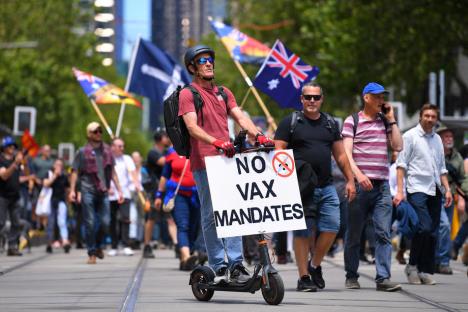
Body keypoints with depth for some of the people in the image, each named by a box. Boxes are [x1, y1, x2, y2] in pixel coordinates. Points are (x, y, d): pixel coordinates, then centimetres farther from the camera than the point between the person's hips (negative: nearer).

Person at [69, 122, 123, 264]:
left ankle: (98, 246, 23)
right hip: (88, 191, -3)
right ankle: (92, 253, 6)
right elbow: (75, 172, 1)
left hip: (103, 192, 3)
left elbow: (112, 172, 17)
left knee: (105, 222, -2)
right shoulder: (83, 152, 1)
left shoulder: (107, 150, 12)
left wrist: (119, 190, 13)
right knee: (90, 223, -2)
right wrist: (72, 190, -10)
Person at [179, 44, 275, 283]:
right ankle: (218, 266, 2)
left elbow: (240, 117, 8)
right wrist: (216, 142, -30)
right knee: (211, 215, -2)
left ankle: (236, 264, 0)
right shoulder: (188, 94, -1)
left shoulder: (223, 92, 19)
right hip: (203, 163, -5)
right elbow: (192, 127, -14)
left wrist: (258, 135, -11)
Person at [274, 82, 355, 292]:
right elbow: (279, 152, -3)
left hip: (327, 187, 4)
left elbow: (340, 155, 19)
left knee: (331, 227, -3)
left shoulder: (330, 124, 16)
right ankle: (304, 277, 5)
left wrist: (350, 180, 13)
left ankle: (315, 265, 18)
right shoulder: (290, 123, 2)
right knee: (303, 233, -1)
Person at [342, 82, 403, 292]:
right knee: (354, 233, 4)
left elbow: (398, 146, 7)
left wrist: (391, 119, 5)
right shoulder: (352, 121, 3)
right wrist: (358, 174, -19)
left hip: (382, 185, 3)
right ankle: (351, 276, 15)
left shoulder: (385, 122, 17)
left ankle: (383, 278, -10)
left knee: (383, 233, -6)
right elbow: (346, 153, -5)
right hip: (360, 184, -3)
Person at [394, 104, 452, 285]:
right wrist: (400, 191, -11)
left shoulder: (437, 139, 17)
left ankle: (426, 271, 9)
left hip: (435, 191, 6)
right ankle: (412, 265, -4)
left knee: (433, 233, 2)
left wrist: (447, 189, 13)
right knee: (424, 228, -19)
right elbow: (401, 164, -4)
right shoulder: (410, 136, 0)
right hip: (417, 190, -6)